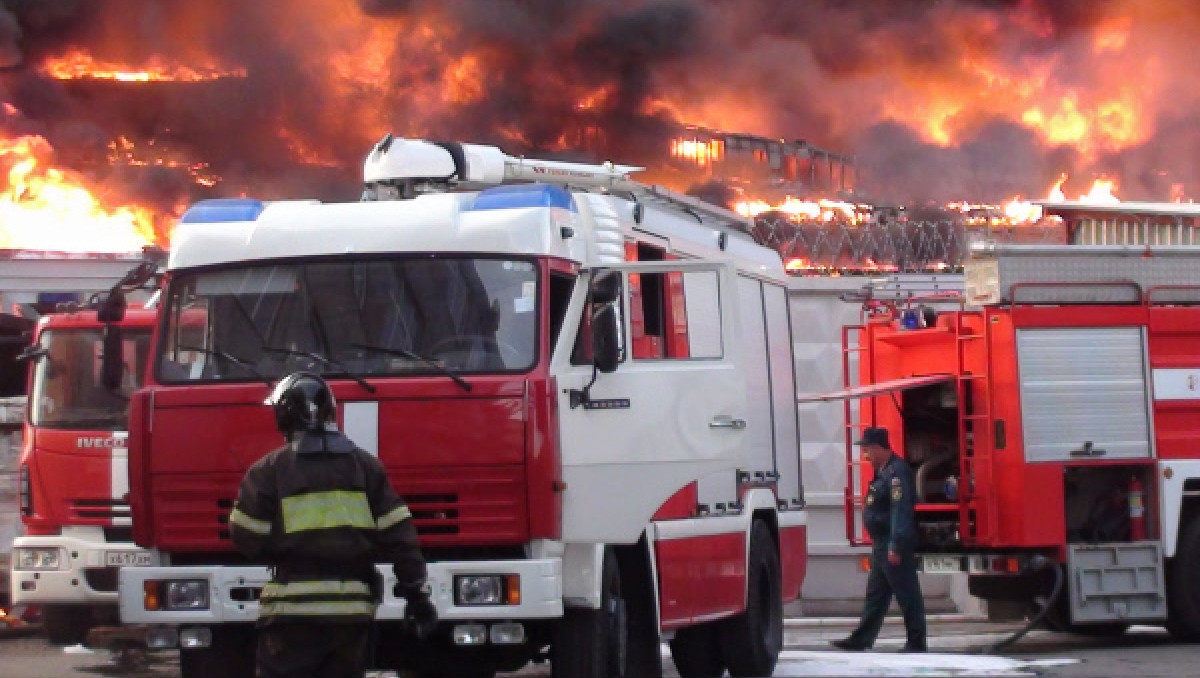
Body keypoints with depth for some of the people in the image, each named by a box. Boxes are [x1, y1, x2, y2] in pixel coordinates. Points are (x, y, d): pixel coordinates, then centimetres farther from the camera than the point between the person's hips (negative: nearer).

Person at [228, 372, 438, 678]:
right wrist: (416, 591, 7)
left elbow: (247, 538, 0)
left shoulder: (270, 470, -3)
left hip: (293, 609, -4)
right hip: (352, 609, 4)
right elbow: (399, 535, 4)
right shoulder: (366, 466, 8)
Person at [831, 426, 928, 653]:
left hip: (893, 547, -11)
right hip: (882, 546, 11)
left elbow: (901, 511, -25)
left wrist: (896, 547, -28)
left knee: (908, 595, -4)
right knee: (875, 594, 13)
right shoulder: (883, 472, 15)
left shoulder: (897, 473, -18)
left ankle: (916, 643, 0)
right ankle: (862, 639, 17)